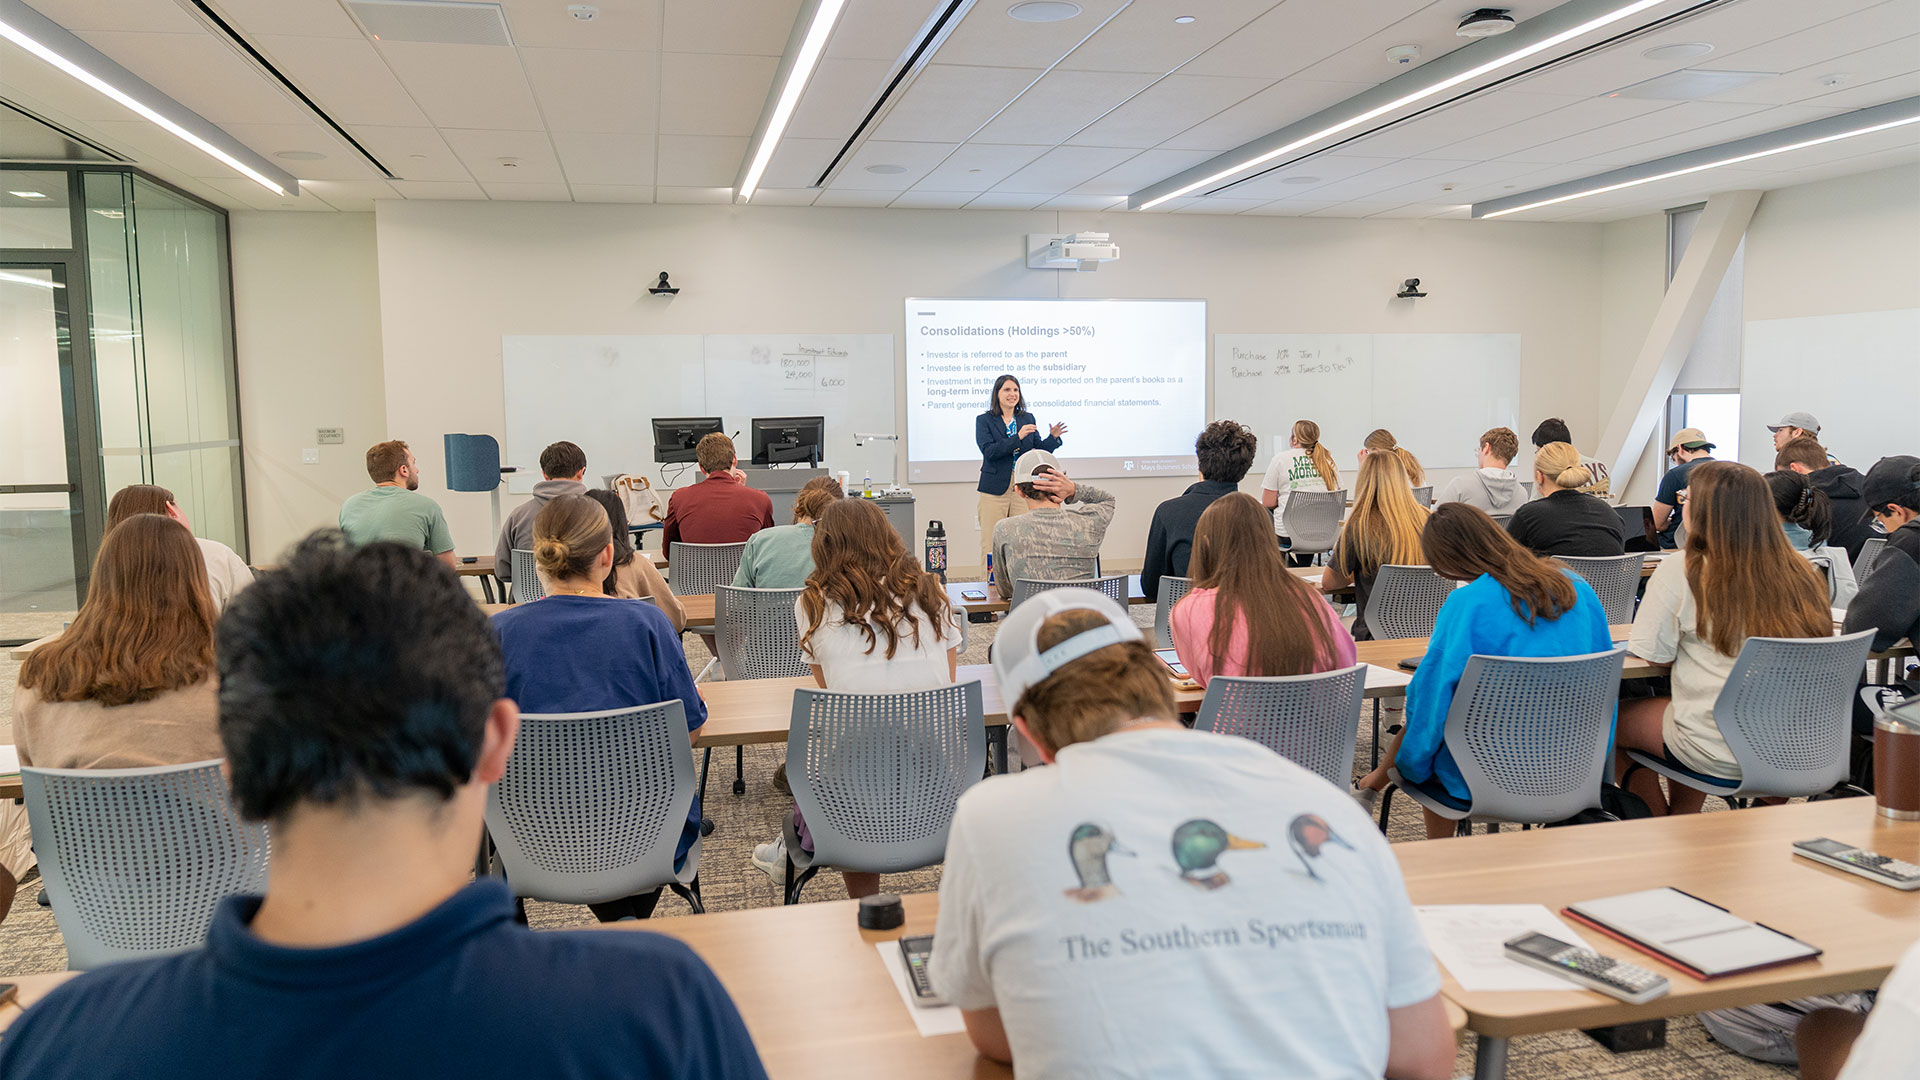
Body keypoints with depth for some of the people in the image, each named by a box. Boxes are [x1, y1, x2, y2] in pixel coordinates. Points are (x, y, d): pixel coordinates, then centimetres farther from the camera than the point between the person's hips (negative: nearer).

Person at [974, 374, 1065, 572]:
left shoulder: (1028, 419, 12)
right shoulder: (984, 420, 2)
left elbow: (1040, 451, 13)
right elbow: (988, 451, -12)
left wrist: (1053, 437, -6)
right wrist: (1017, 437, -20)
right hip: (995, 488, -3)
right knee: (991, 544, -3)